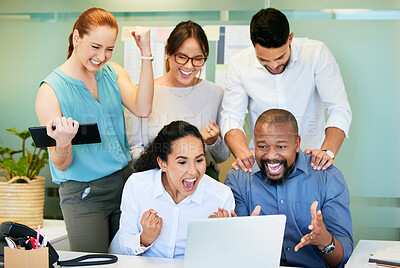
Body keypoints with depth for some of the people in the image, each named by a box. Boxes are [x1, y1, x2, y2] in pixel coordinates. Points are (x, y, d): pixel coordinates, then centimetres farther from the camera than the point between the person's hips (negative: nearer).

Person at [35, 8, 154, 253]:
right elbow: (61, 164, -10)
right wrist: (63, 145, -34)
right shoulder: (51, 90, -10)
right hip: (83, 194, -5)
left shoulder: (113, 73, 6)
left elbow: (142, 109, -13)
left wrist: (146, 53, -14)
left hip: (125, 180, 5)